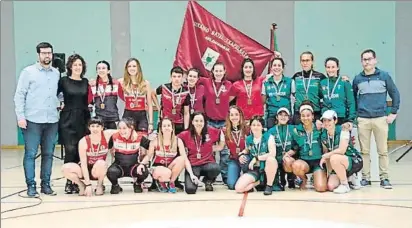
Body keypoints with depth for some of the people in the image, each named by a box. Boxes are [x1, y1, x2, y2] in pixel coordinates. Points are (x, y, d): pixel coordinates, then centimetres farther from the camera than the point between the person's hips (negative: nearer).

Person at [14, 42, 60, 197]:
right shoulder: (28, 72, 1)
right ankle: (31, 186, 5)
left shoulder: (56, 73, 12)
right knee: (30, 154, -1)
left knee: (48, 154, 7)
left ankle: (45, 184, 16)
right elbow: (19, 95, -2)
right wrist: (20, 116, -8)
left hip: (52, 120, 4)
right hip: (33, 120, -4)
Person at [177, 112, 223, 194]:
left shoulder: (211, 131, -2)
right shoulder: (185, 135, -4)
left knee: (216, 169, -36)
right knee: (190, 189, -26)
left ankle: (208, 181, 3)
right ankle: (194, 180, 16)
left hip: (208, 163, 1)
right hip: (192, 166, -1)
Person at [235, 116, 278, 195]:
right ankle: (260, 181, 5)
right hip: (254, 169, 3)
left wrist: (256, 158, -19)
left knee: (271, 159, -39)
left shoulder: (269, 137, -7)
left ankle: (269, 185, -16)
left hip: (267, 167, -2)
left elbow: (273, 154, -21)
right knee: (238, 188, -21)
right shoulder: (248, 139, 5)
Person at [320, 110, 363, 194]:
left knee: (334, 158, -35)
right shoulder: (324, 135, 2)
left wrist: (325, 156, -17)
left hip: (355, 161, -6)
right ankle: (347, 178, 16)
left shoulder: (342, 130, -16)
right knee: (330, 186, -16)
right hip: (339, 166, 6)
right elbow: (325, 152, 9)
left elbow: (341, 151, -24)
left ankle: (345, 185, -15)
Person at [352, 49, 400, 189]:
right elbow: (353, 98, 17)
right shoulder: (357, 79, 6)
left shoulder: (384, 76, 2)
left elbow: (395, 94, 6)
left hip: (380, 119, -1)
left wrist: (393, 113, 1)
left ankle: (384, 178, 10)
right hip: (363, 120, 1)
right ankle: (365, 177, 13)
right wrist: (354, 115, 10)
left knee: (383, 150, 1)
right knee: (364, 151, 5)